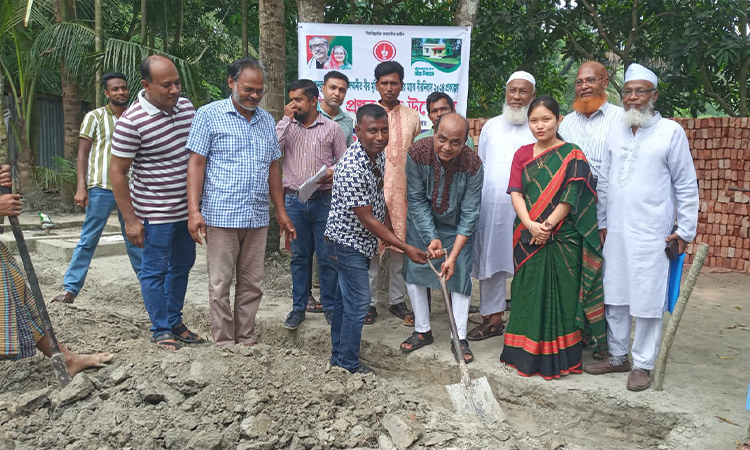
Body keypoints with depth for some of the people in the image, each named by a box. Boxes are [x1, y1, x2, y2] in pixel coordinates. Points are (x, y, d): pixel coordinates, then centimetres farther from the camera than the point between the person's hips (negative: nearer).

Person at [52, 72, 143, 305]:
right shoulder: (94, 117, -1)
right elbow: (82, 154, -2)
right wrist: (81, 187, -11)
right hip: (101, 189, -3)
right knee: (88, 240, -3)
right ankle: (70, 288, 2)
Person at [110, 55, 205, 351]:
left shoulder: (186, 106, 1)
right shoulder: (132, 122, -19)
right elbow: (117, 171, -15)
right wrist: (130, 220, -15)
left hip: (186, 208, 7)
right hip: (155, 213, -7)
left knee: (182, 266, 17)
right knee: (155, 271, 5)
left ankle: (175, 323, 32)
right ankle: (161, 330, 20)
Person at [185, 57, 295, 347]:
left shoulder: (267, 120, 14)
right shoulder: (209, 115, -1)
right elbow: (196, 163, -5)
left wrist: (281, 211, 16)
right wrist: (194, 210, -13)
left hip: (257, 217, 5)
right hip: (221, 216, -4)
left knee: (252, 285, 10)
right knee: (220, 285, 2)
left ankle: (247, 339, 22)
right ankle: (224, 343, 13)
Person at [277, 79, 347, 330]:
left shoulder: (332, 128, 3)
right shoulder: (287, 126, 8)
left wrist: (333, 173, -15)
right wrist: (286, 119, -8)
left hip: (323, 200, -2)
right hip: (294, 200, 2)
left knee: (327, 257, 3)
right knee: (299, 256, 10)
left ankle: (330, 306, 18)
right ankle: (299, 307, 21)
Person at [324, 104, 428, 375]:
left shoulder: (379, 153, -1)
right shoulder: (351, 169, -30)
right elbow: (367, 219, -27)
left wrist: (388, 227, 15)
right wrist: (405, 248, -25)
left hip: (361, 242, 9)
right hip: (347, 242, -9)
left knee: (345, 299, 19)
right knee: (358, 303, -2)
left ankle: (338, 356, 33)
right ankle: (349, 364, 16)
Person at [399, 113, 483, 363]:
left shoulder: (473, 165, -30)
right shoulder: (417, 153, -28)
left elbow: (469, 214, -25)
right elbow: (416, 200, -18)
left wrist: (453, 255, -28)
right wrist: (431, 237, -25)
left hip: (457, 226, -1)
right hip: (422, 221, 2)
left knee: (460, 274, -4)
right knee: (414, 270, 3)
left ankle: (459, 338, 10)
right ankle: (422, 331, 19)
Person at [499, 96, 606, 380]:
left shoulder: (572, 156, 0)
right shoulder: (522, 154, 9)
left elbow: (571, 197, -8)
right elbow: (516, 194, 0)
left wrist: (548, 226, -18)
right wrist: (531, 225, -14)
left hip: (561, 239, -3)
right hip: (527, 238, 3)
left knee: (559, 295, 2)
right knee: (527, 294, 8)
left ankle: (558, 358, 13)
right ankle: (525, 354, 20)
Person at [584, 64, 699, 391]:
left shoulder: (671, 131, -3)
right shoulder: (616, 132, 11)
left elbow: (686, 186, -1)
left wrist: (685, 230, -3)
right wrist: (602, 222, 13)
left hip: (651, 235, -5)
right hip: (615, 232, 5)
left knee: (647, 301, 1)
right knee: (614, 297, 12)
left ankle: (643, 364, 16)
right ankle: (617, 356, 27)